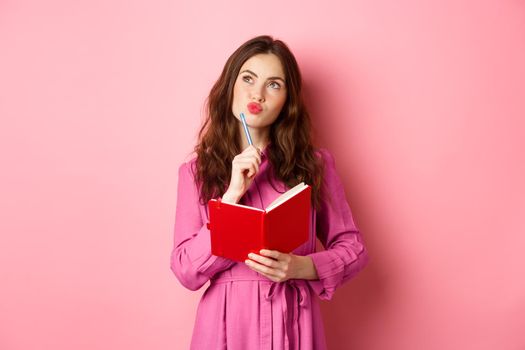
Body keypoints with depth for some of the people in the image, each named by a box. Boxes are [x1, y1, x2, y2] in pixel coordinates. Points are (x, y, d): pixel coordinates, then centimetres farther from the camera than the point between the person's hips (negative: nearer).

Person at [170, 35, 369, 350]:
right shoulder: (196, 171, -2)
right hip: (225, 323, 0)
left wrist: (301, 267, -17)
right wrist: (233, 194, -17)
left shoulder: (315, 164, -2)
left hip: (292, 323, 0)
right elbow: (187, 272, -8)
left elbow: (353, 248, 2)